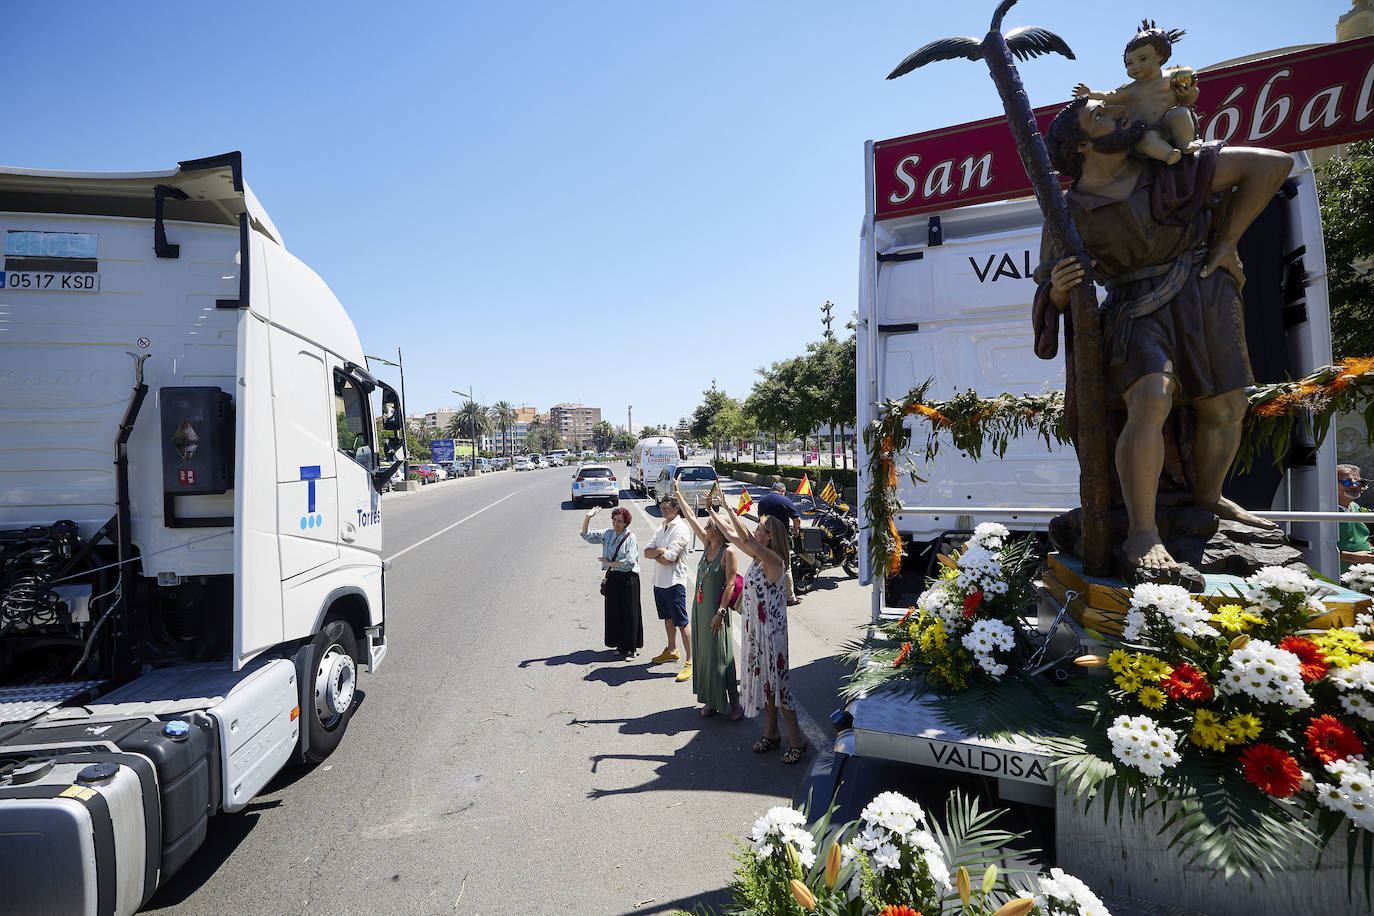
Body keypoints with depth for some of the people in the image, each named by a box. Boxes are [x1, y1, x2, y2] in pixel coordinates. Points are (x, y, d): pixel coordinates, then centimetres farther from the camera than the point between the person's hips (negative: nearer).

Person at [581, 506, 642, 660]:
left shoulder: (630, 537, -9)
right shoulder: (607, 534, 7)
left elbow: (629, 561, -18)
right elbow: (587, 536, 10)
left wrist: (609, 563, -10)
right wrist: (587, 518, -4)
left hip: (628, 578, -5)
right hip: (612, 578, 6)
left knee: (628, 613, 0)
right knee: (614, 611, 10)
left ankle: (630, 648, 10)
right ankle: (620, 645, 24)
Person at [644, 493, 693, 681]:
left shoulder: (681, 529, -14)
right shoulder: (661, 529, 14)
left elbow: (668, 559, -21)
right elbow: (646, 552, 5)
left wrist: (654, 554, -3)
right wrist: (660, 550, -14)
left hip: (674, 582, -9)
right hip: (659, 581, 9)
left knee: (682, 622, -6)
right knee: (668, 618, 21)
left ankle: (690, 661, -2)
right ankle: (672, 651, 36)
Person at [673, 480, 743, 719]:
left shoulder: (728, 553, -15)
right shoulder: (707, 545, 5)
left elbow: (730, 584, -18)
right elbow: (691, 518, 13)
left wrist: (720, 612, -22)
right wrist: (677, 494, 19)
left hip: (716, 610, -8)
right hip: (700, 608, 8)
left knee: (720, 658, -3)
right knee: (704, 655, 14)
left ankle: (734, 703, 8)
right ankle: (711, 700, 26)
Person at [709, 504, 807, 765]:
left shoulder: (774, 560, -20)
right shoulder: (759, 556, 4)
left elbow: (745, 538, -33)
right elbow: (731, 534, 14)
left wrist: (729, 509, -28)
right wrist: (713, 512, 17)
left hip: (769, 630, -9)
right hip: (754, 628, 9)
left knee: (776, 682, 0)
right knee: (763, 680, 17)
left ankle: (797, 738, 14)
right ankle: (771, 733, 31)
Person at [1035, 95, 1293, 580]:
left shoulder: (1170, 170, 2)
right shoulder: (1068, 216, -5)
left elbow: (1273, 164, 7)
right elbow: (1050, 298, -3)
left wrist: (1227, 241, 1)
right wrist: (1058, 290, -28)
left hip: (1207, 298, 5)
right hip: (1139, 312, -4)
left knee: (1226, 410, 7)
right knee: (1150, 404, -28)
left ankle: (1209, 498, 33)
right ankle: (1141, 533, -23)